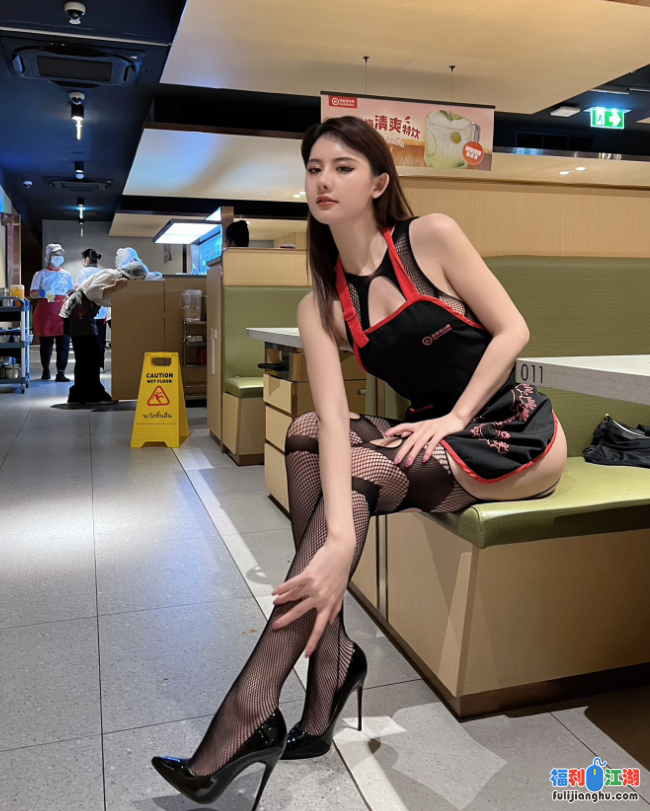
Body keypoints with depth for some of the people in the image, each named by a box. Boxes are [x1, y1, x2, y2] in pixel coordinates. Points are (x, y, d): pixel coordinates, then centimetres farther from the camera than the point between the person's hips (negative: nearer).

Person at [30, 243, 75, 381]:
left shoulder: (66, 275, 12)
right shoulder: (41, 274, 3)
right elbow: (32, 293, 0)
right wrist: (41, 294, -21)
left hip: (62, 313, 2)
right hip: (45, 313, -2)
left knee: (64, 342, -8)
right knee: (46, 343, 5)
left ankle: (61, 373, -8)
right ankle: (46, 370, 22)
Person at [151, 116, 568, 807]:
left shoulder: (432, 237, -7)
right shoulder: (320, 306, -2)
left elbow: (512, 330, -7)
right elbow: (334, 421, -17)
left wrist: (455, 417, -17)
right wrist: (340, 538, -32)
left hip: (515, 434, -4)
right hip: (429, 437, 4)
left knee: (362, 469, -27)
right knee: (305, 434, -17)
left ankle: (246, 717, -24)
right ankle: (330, 656, -15)